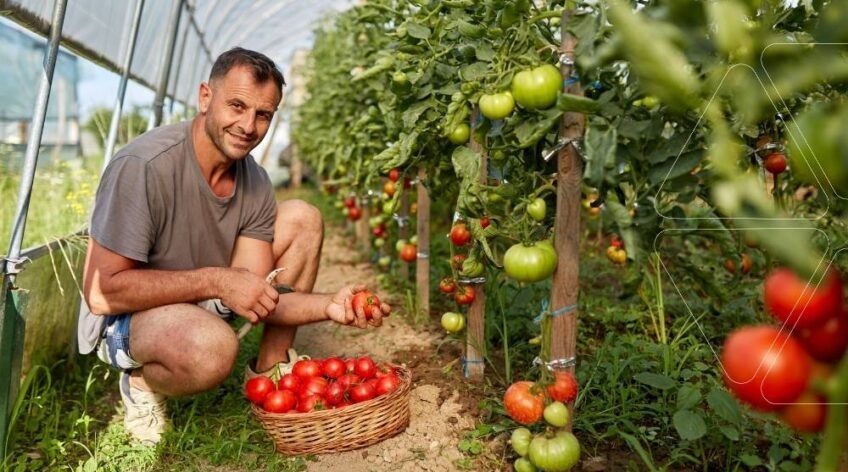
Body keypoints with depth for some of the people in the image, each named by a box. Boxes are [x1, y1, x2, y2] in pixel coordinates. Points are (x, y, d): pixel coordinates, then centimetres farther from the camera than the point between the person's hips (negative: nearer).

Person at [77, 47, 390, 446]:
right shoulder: (143, 166, -27)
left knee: (302, 218, -5)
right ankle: (143, 380, -3)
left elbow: (256, 295, -10)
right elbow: (101, 292, -27)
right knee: (211, 344, -41)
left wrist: (329, 306, -27)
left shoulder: (255, 182, -8)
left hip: (204, 303, 7)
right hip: (125, 317, -7)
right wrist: (216, 281, -33)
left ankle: (271, 367, 5)